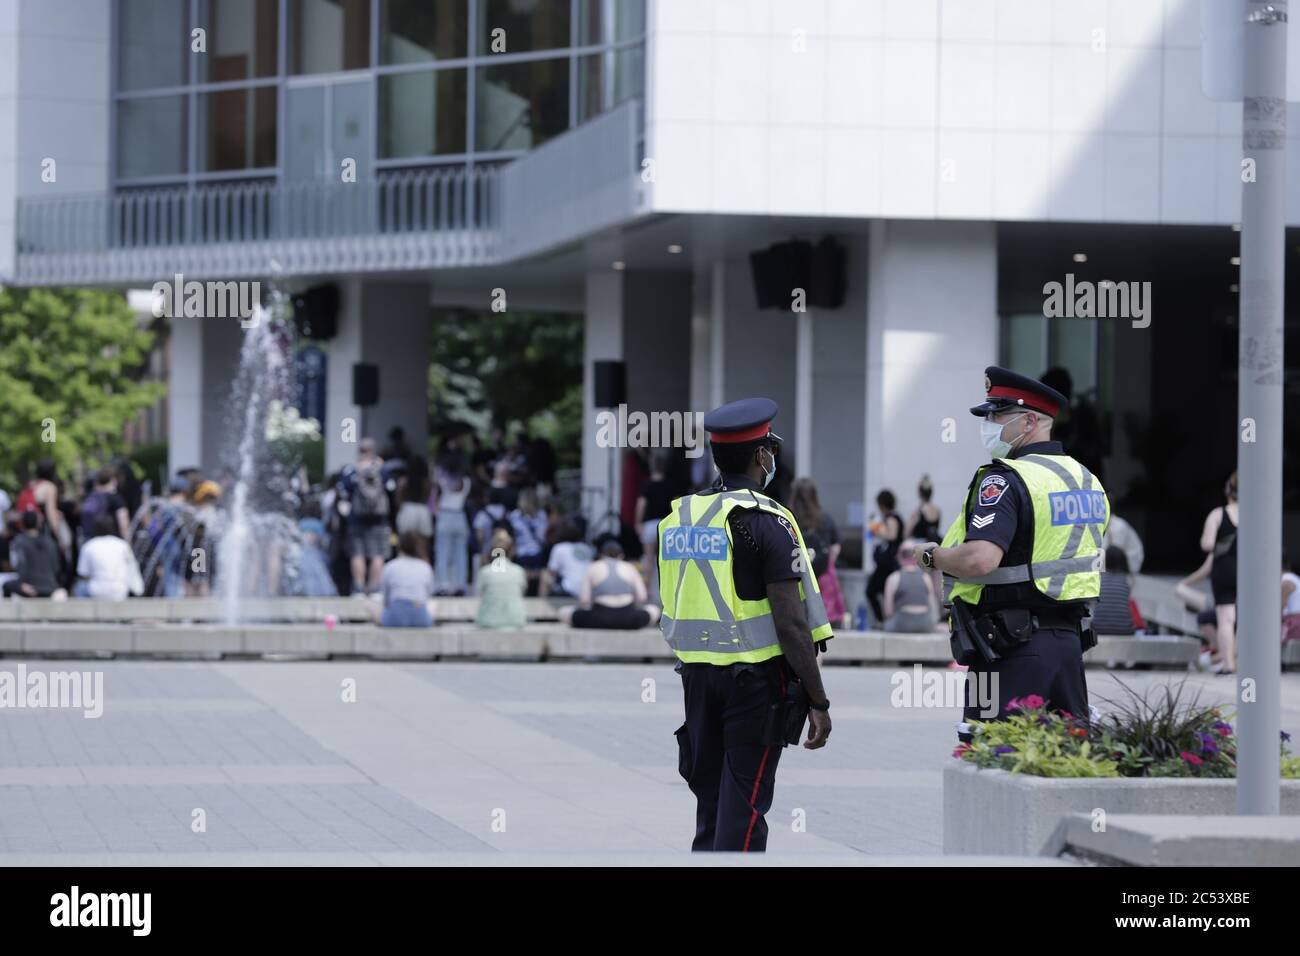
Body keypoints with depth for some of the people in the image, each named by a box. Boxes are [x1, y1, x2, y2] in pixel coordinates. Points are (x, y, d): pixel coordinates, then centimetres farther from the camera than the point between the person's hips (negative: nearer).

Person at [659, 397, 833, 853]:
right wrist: (818, 701, -12)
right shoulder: (766, 522, -13)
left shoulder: (677, 517, 8)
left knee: (710, 798, 15)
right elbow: (791, 622, -17)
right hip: (756, 679, -6)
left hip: (696, 674, 6)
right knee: (744, 804, -3)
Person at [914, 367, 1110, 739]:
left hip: (1013, 649, -9)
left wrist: (932, 555, -9)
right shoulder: (1086, 479, 15)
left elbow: (979, 560, -26)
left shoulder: (1005, 480, -14)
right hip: (1070, 637, 9)